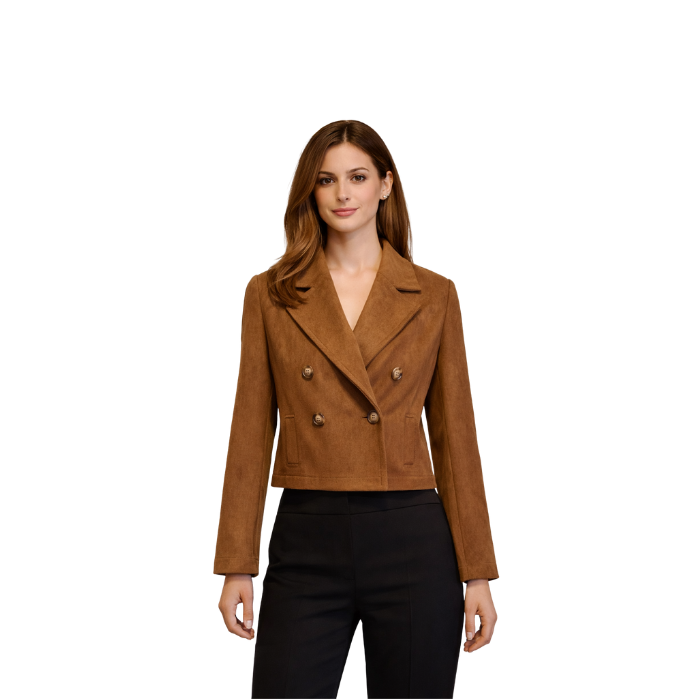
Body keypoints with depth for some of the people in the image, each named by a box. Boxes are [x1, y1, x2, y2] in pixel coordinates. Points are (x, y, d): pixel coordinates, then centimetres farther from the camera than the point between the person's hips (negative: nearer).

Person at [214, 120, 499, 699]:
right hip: (306, 545, 0)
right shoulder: (271, 295, 5)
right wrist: (237, 566, 0)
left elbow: (454, 435, 4)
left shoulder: (434, 296, 5)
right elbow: (252, 433, 4)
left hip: (413, 545, 0)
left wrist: (477, 573, 1)